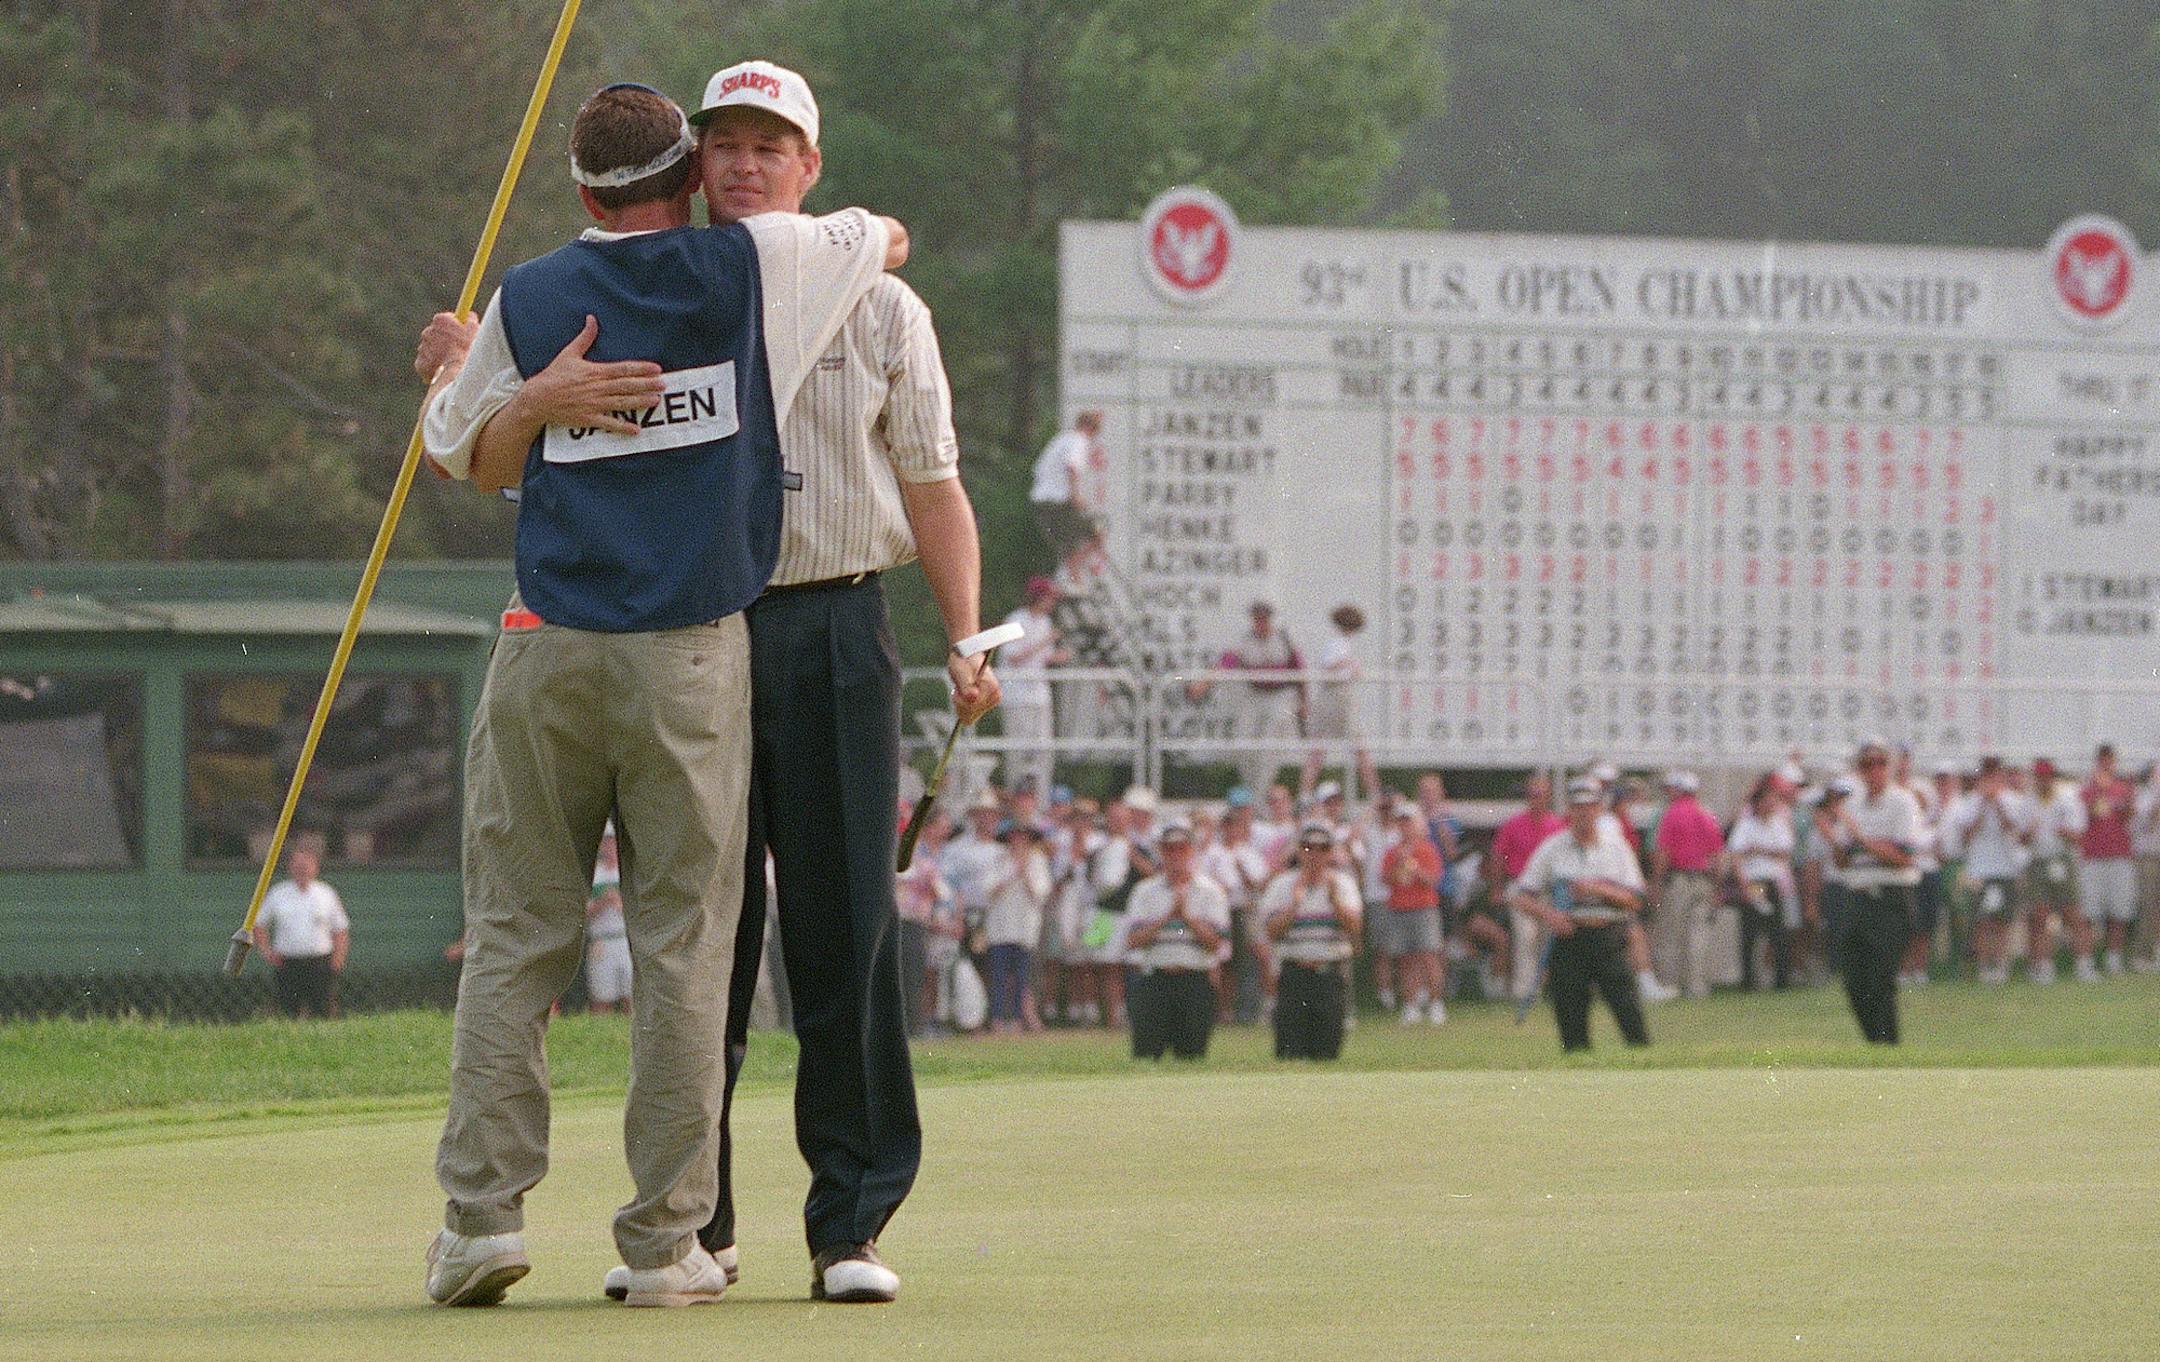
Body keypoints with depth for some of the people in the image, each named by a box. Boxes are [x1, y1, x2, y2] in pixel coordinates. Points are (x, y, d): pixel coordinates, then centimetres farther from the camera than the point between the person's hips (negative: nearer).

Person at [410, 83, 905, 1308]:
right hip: (693, 658, -1)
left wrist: (460, 372, 23)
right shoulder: (754, 268, 2)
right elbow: (890, 240, 21)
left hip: (549, 654, 1)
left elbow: (471, 458, 12)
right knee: (685, 943, 2)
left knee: (517, 934, 6)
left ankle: (484, 1209, -1)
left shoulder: (526, 303, 5)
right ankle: (665, 1239, 1)